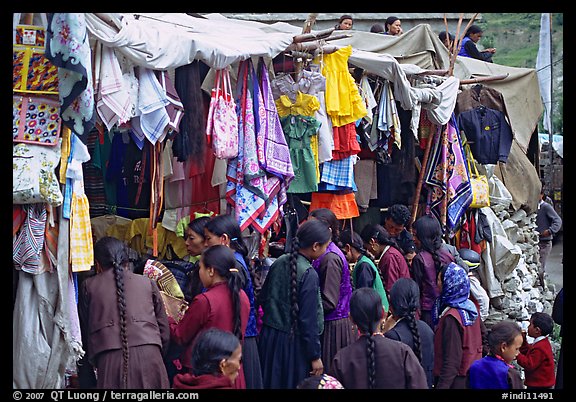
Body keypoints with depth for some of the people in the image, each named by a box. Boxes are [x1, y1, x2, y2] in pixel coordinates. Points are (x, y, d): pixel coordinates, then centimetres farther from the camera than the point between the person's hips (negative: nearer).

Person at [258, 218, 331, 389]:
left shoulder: (279, 263, 0)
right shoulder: (309, 274, -19)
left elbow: (263, 299, 11)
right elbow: (308, 320, -17)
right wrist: (315, 356, -10)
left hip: (269, 337, 7)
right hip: (293, 343, -7)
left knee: (272, 382, 16)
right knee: (292, 383, 5)